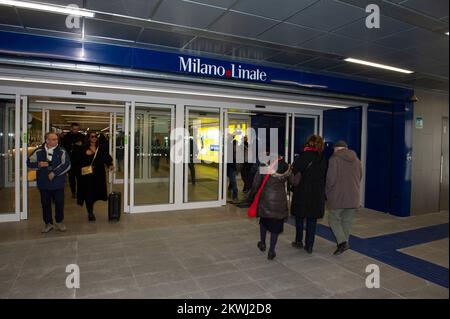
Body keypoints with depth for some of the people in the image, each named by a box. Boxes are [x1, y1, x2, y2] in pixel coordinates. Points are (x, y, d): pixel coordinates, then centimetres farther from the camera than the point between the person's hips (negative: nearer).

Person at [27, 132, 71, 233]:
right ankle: (48, 223, 26)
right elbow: (29, 162, 7)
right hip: (43, 183, 2)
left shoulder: (62, 151, -5)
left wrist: (54, 173, -19)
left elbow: (67, 165, -15)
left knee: (59, 203, 6)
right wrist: (38, 164, -13)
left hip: (58, 183, -2)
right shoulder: (39, 151, 2)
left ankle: (59, 222, 24)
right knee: (45, 204, 11)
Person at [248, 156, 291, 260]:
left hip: (265, 200, 0)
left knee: (264, 220, 23)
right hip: (279, 201, 1)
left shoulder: (264, 167, -13)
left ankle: (262, 243, 33)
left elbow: (256, 184, -8)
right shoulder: (286, 167, -7)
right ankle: (271, 251, 12)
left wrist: (250, 196, 5)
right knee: (276, 224, 9)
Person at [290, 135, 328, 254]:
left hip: (302, 192, -3)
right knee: (312, 219, 10)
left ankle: (299, 241, 24)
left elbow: (293, 172, -15)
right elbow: (325, 176, 6)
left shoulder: (303, 156, -12)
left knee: (300, 217, 14)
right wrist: (323, 192, 13)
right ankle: (309, 246, 14)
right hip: (318, 193, 3)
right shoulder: (323, 159, 2)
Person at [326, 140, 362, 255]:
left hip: (338, 197, -5)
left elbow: (331, 179, -14)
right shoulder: (356, 159, 8)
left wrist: (328, 194, 0)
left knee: (334, 219, 7)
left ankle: (342, 242, -8)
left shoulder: (334, 159, -11)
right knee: (347, 221, 16)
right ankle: (344, 242, 25)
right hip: (353, 197, 5)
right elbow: (360, 177, 15)